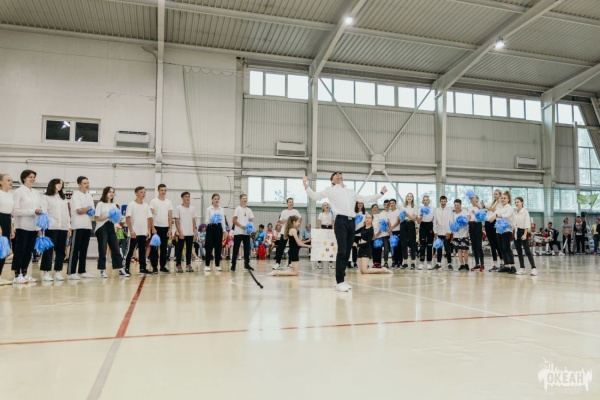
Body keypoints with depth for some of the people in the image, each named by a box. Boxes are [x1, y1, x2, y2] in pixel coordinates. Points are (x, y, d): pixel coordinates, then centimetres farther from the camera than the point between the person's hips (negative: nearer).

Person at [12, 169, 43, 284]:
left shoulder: (36, 193, 14)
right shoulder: (18, 192, -4)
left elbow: (40, 208, 17)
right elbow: (15, 210, -11)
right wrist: (33, 211, -17)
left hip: (33, 227, 6)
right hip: (22, 227, -6)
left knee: (28, 251, 10)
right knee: (19, 251, 0)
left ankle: (24, 274, 18)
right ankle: (17, 275, 5)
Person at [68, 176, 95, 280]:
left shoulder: (89, 196, 15)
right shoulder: (76, 195, -6)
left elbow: (92, 211, 15)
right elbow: (79, 210, -15)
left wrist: (90, 211, -7)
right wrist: (88, 208, 1)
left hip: (87, 226, 7)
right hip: (78, 226, -7)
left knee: (84, 250, 10)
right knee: (75, 250, -5)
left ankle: (82, 271, 16)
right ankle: (72, 272, -3)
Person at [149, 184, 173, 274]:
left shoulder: (169, 202, 8)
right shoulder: (153, 201, -2)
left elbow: (170, 216, 8)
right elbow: (150, 216, -5)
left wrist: (170, 228, 1)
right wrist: (152, 228, -13)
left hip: (165, 227, 4)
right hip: (156, 226, -3)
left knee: (164, 248, 8)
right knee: (154, 248, 0)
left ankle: (163, 266, 16)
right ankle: (154, 267, 6)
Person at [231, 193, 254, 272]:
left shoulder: (249, 210, 13)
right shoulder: (237, 209, -1)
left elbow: (251, 220, 13)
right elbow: (234, 220, -6)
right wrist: (242, 226, -18)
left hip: (247, 232, 5)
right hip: (238, 232, -4)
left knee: (247, 248, 6)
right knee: (236, 249, -2)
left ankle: (246, 264, 14)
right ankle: (233, 265, 3)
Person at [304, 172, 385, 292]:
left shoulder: (351, 191, 25)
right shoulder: (330, 190, 12)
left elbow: (366, 199, 30)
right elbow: (314, 196, 7)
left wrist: (381, 193, 31)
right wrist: (306, 185, -6)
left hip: (351, 222, 5)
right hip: (341, 221, -5)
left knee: (347, 252, 4)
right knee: (342, 251, -14)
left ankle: (341, 280, 11)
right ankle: (339, 282, -12)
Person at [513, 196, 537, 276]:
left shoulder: (525, 212, -6)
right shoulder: (515, 213, 12)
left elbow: (527, 224, -11)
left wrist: (525, 234, -17)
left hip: (523, 231, -6)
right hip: (516, 232, 6)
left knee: (527, 251, -10)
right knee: (519, 251, 7)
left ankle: (533, 268, -9)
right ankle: (522, 268, 13)